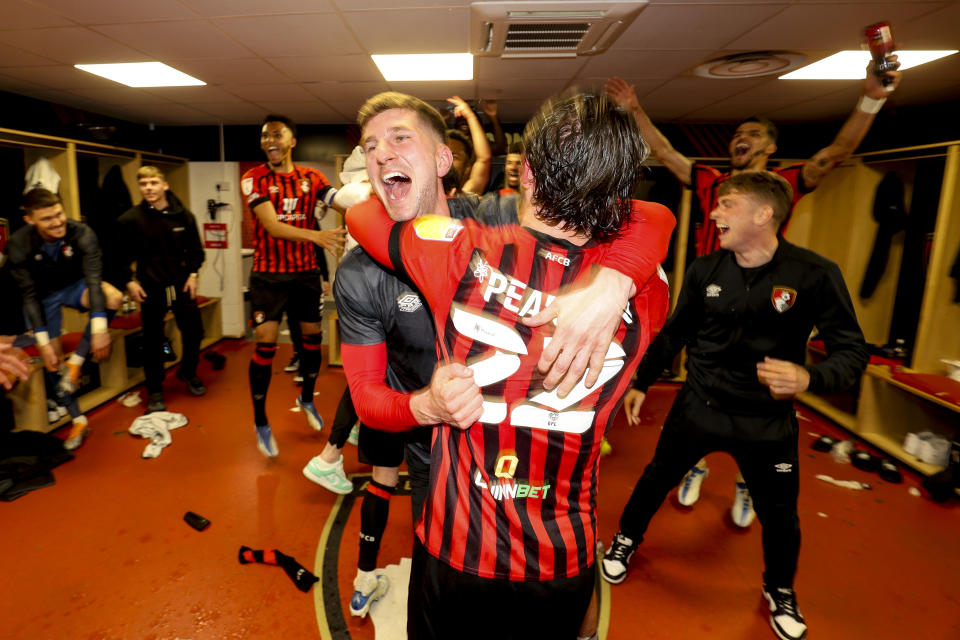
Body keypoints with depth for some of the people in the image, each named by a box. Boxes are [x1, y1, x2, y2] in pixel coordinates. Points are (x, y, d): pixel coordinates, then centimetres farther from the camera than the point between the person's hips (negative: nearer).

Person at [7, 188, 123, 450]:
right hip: (44, 296, 1)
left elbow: (94, 279, -29)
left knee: (113, 297, -33)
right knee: (52, 358, -4)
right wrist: (43, 342, -22)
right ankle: (78, 420, 11)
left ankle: (76, 361, -17)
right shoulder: (18, 246, -22)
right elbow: (29, 296, -17)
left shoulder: (82, 234, -25)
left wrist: (99, 328, -38)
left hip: (75, 286, 0)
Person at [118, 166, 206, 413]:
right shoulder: (130, 219, -8)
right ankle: (155, 391, 19)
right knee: (152, 340, 4)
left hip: (181, 283, 2)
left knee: (193, 330, 9)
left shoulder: (183, 215, -2)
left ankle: (188, 371, 36)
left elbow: (195, 248, 8)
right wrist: (129, 281, -6)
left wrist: (193, 273, -1)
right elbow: (122, 254, 0)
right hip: (150, 288, -2)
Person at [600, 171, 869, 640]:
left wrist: (809, 377, -34)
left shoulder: (815, 275, -16)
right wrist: (641, 383, 9)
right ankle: (627, 538, 44)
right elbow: (674, 333, 5)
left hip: (768, 421, -1)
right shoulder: (705, 270, -8)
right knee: (657, 479, 14)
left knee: (779, 515, 13)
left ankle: (780, 592, 44)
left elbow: (852, 351, -12)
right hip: (698, 406, 2)